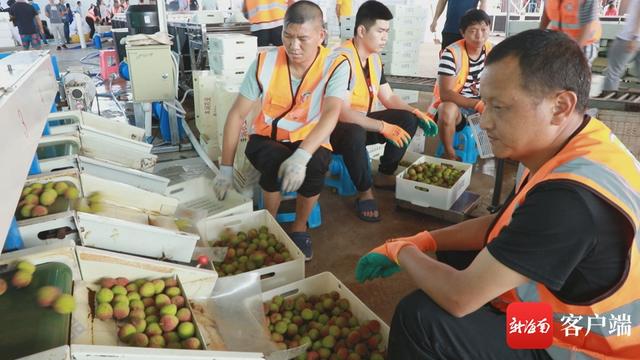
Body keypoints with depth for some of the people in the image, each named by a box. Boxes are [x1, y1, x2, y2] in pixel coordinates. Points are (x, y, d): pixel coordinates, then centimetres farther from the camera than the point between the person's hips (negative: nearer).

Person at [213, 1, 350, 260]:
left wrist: (301, 156, -46)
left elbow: (331, 114, -29)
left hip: (311, 143, 0)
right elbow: (237, 114, -10)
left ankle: (299, 228, -4)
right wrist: (226, 168, -14)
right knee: (275, 161, -34)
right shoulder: (265, 63, -12)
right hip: (267, 139, 1)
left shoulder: (336, 65, -15)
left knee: (315, 165, -34)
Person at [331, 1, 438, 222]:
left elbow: (388, 97, 11)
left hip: (362, 123, 8)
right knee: (355, 133, -40)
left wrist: (416, 113, -4)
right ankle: (365, 192, -17)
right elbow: (342, 113, -31)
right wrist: (383, 127, -32)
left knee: (408, 120, -4)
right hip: (337, 128, -8)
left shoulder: (374, 57, 4)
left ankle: (384, 176, 9)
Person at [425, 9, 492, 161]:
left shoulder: (491, 51, -3)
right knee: (448, 110, -40)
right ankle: (449, 154, -15)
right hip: (450, 104, -6)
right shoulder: (452, 53, -22)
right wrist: (477, 104, -34)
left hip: (479, 103, 6)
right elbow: (445, 94, -29)